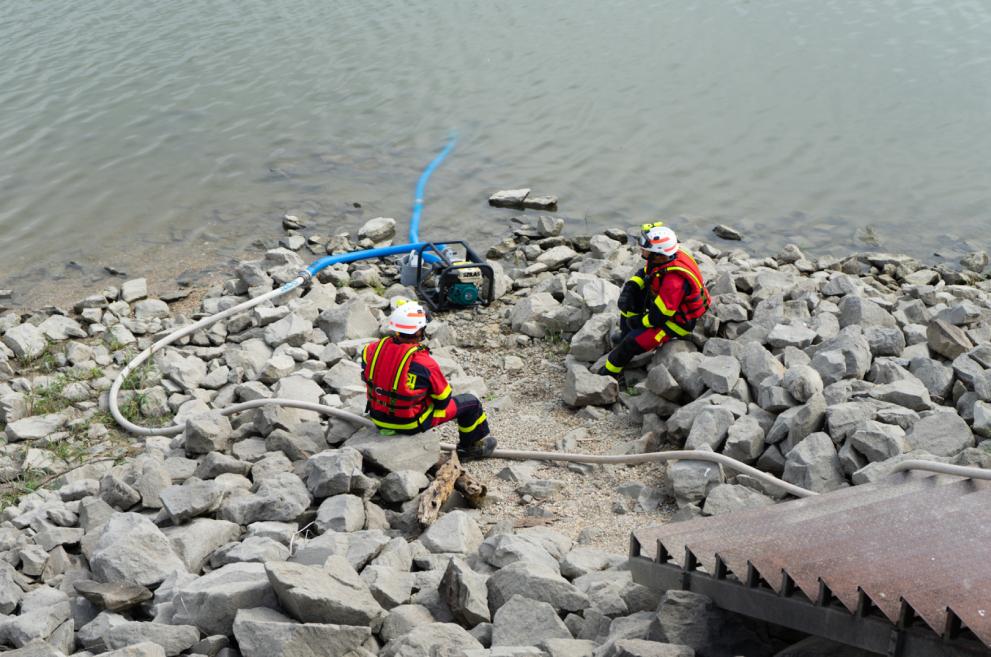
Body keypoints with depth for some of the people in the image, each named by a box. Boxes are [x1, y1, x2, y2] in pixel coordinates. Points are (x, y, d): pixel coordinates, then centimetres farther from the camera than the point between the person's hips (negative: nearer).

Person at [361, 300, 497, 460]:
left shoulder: (376, 348, -13)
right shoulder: (425, 364, -27)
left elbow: (365, 352, 14)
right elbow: (443, 399, -14)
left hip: (378, 418, 6)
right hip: (410, 424, -6)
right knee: (471, 402, 11)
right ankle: (472, 447, 36)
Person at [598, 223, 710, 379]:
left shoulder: (673, 281, -39)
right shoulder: (665, 256, -13)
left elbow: (658, 316, -31)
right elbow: (644, 273, 6)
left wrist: (639, 321, -13)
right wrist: (629, 288, -10)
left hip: (679, 321, -9)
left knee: (634, 342, -14)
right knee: (630, 297, 7)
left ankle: (610, 372, 9)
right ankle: (625, 337, 16)